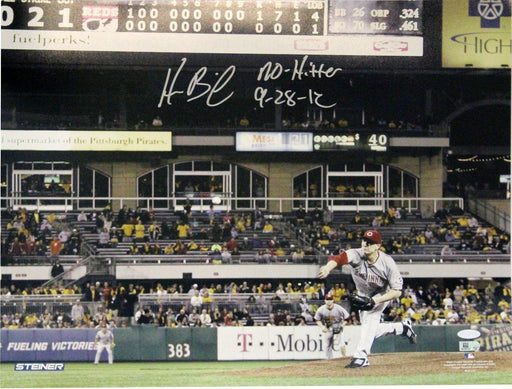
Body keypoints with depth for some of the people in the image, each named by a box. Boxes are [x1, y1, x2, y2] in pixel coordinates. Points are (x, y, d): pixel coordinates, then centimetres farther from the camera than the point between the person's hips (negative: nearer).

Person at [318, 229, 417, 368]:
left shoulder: (387, 262, -32)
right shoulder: (356, 255, -30)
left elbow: (397, 291, -27)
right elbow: (339, 258, -52)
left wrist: (374, 301, -39)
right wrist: (328, 268, -76)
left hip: (383, 294, -5)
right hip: (363, 294, 5)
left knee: (369, 316, -30)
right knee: (372, 331, 13)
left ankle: (361, 356, -29)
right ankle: (402, 327, 35)